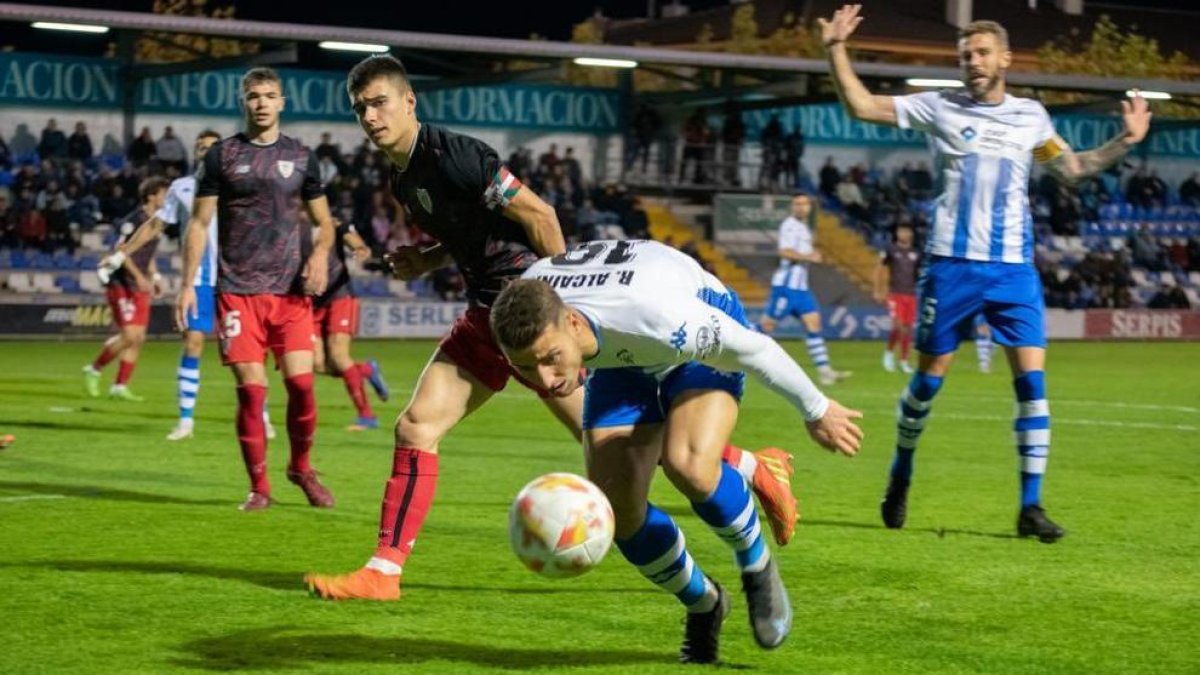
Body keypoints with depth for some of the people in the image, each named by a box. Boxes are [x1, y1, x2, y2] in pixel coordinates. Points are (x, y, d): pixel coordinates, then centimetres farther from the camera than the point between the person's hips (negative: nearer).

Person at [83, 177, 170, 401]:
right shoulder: (134, 220, -14)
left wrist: (155, 277, 14)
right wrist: (138, 276, -26)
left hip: (140, 288, 9)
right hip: (123, 285, -9)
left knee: (138, 338, 3)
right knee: (129, 336, -15)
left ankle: (120, 387, 7)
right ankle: (94, 370, 4)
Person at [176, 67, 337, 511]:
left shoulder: (300, 156, 10)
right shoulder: (223, 155, 5)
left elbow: (323, 220, 16)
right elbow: (199, 223, 6)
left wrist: (320, 252, -6)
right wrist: (188, 285, -1)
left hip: (291, 290, 1)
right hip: (237, 291, -1)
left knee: (301, 383, -7)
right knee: (252, 390, -5)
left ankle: (301, 467, 18)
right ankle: (259, 486, 8)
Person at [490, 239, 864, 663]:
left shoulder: (651, 314, -47)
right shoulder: (521, 317, -32)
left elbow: (754, 346, -29)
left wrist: (816, 410, -13)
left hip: (708, 333, -5)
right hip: (623, 358, 5)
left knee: (689, 466, -33)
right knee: (617, 513, -5)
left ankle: (757, 567, -2)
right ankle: (703, 604, 23)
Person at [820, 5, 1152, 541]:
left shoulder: (1030, 115, 11)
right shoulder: (939, 107, 3)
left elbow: (1072, 170, 23)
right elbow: (862, 107, 1)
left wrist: (1125, 142, 12)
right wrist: (836, 49, -8)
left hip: (1014, 268, 2)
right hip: (952, 264, -2)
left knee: (1031, 379, -7)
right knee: (929, 376, 4)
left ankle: (1031, 507, -2)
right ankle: (900, 478, 27)